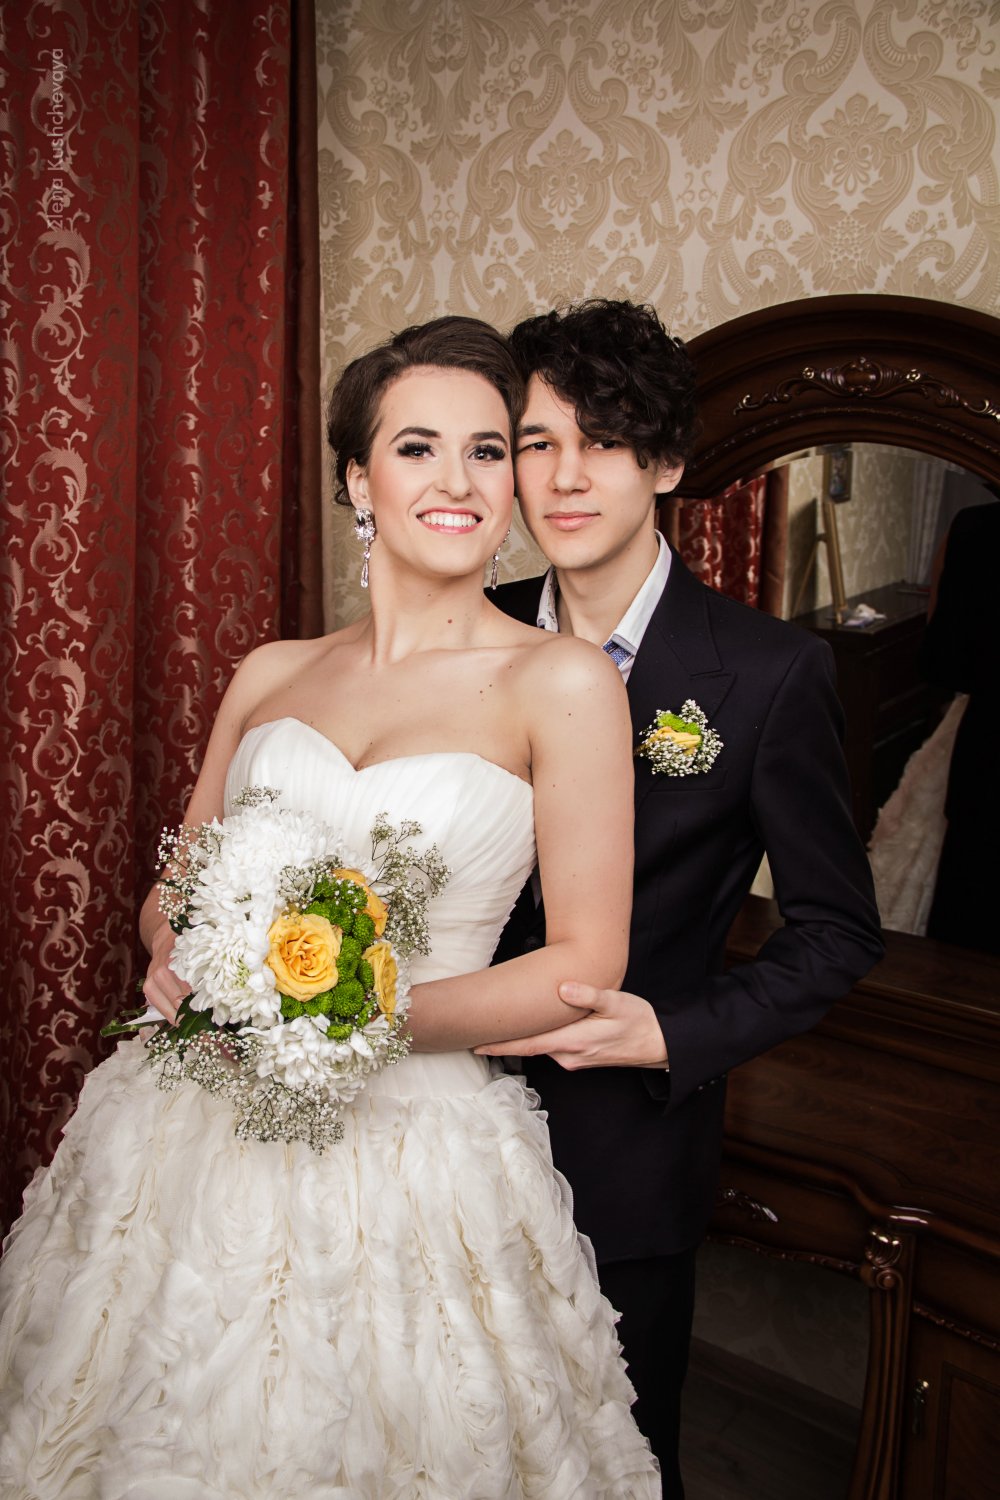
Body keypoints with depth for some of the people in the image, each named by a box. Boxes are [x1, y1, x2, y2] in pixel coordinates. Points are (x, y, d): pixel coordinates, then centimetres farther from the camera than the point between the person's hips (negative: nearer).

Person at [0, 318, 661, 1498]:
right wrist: (181, 965, -9)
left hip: (410, 1150, -3)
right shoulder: (272, 672, 5)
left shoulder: (561, 682, -8)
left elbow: (588, 960, -8)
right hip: (195, 1126, 4)